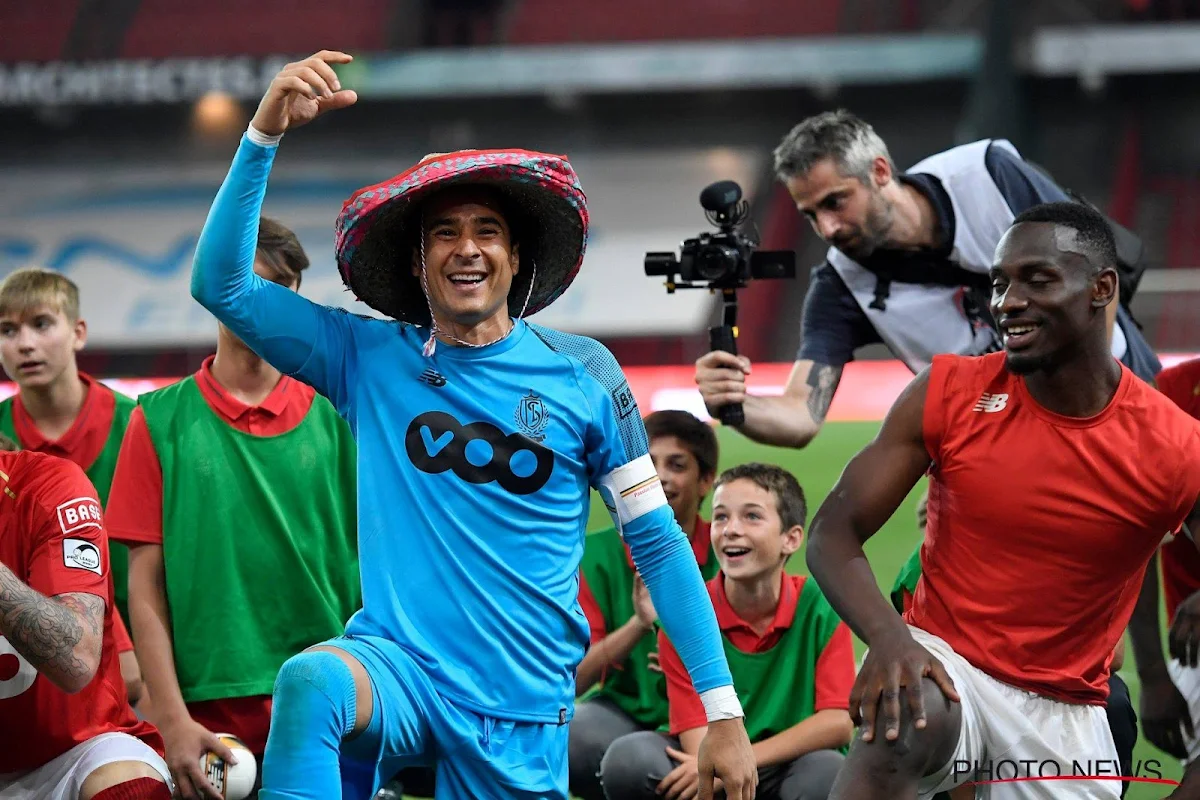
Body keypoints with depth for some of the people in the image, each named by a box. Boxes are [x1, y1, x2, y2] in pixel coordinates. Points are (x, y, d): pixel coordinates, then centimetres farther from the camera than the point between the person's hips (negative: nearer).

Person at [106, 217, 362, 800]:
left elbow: (371, 565, 7)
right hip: (211, 717, -1)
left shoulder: (335, 417, 7)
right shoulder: (161, 421, 4)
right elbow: (145, 585, 1)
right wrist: (172, 718, -8)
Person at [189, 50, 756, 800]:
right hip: (397, 666, -1)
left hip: (525, 707, 1)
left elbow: (658, 542, 4)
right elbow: (222, 284, -1)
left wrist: (725, 714, -1)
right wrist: (267, 132, -11)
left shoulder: (582, 373, 3)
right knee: (309, 683, -34)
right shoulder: (369, 359, 5)